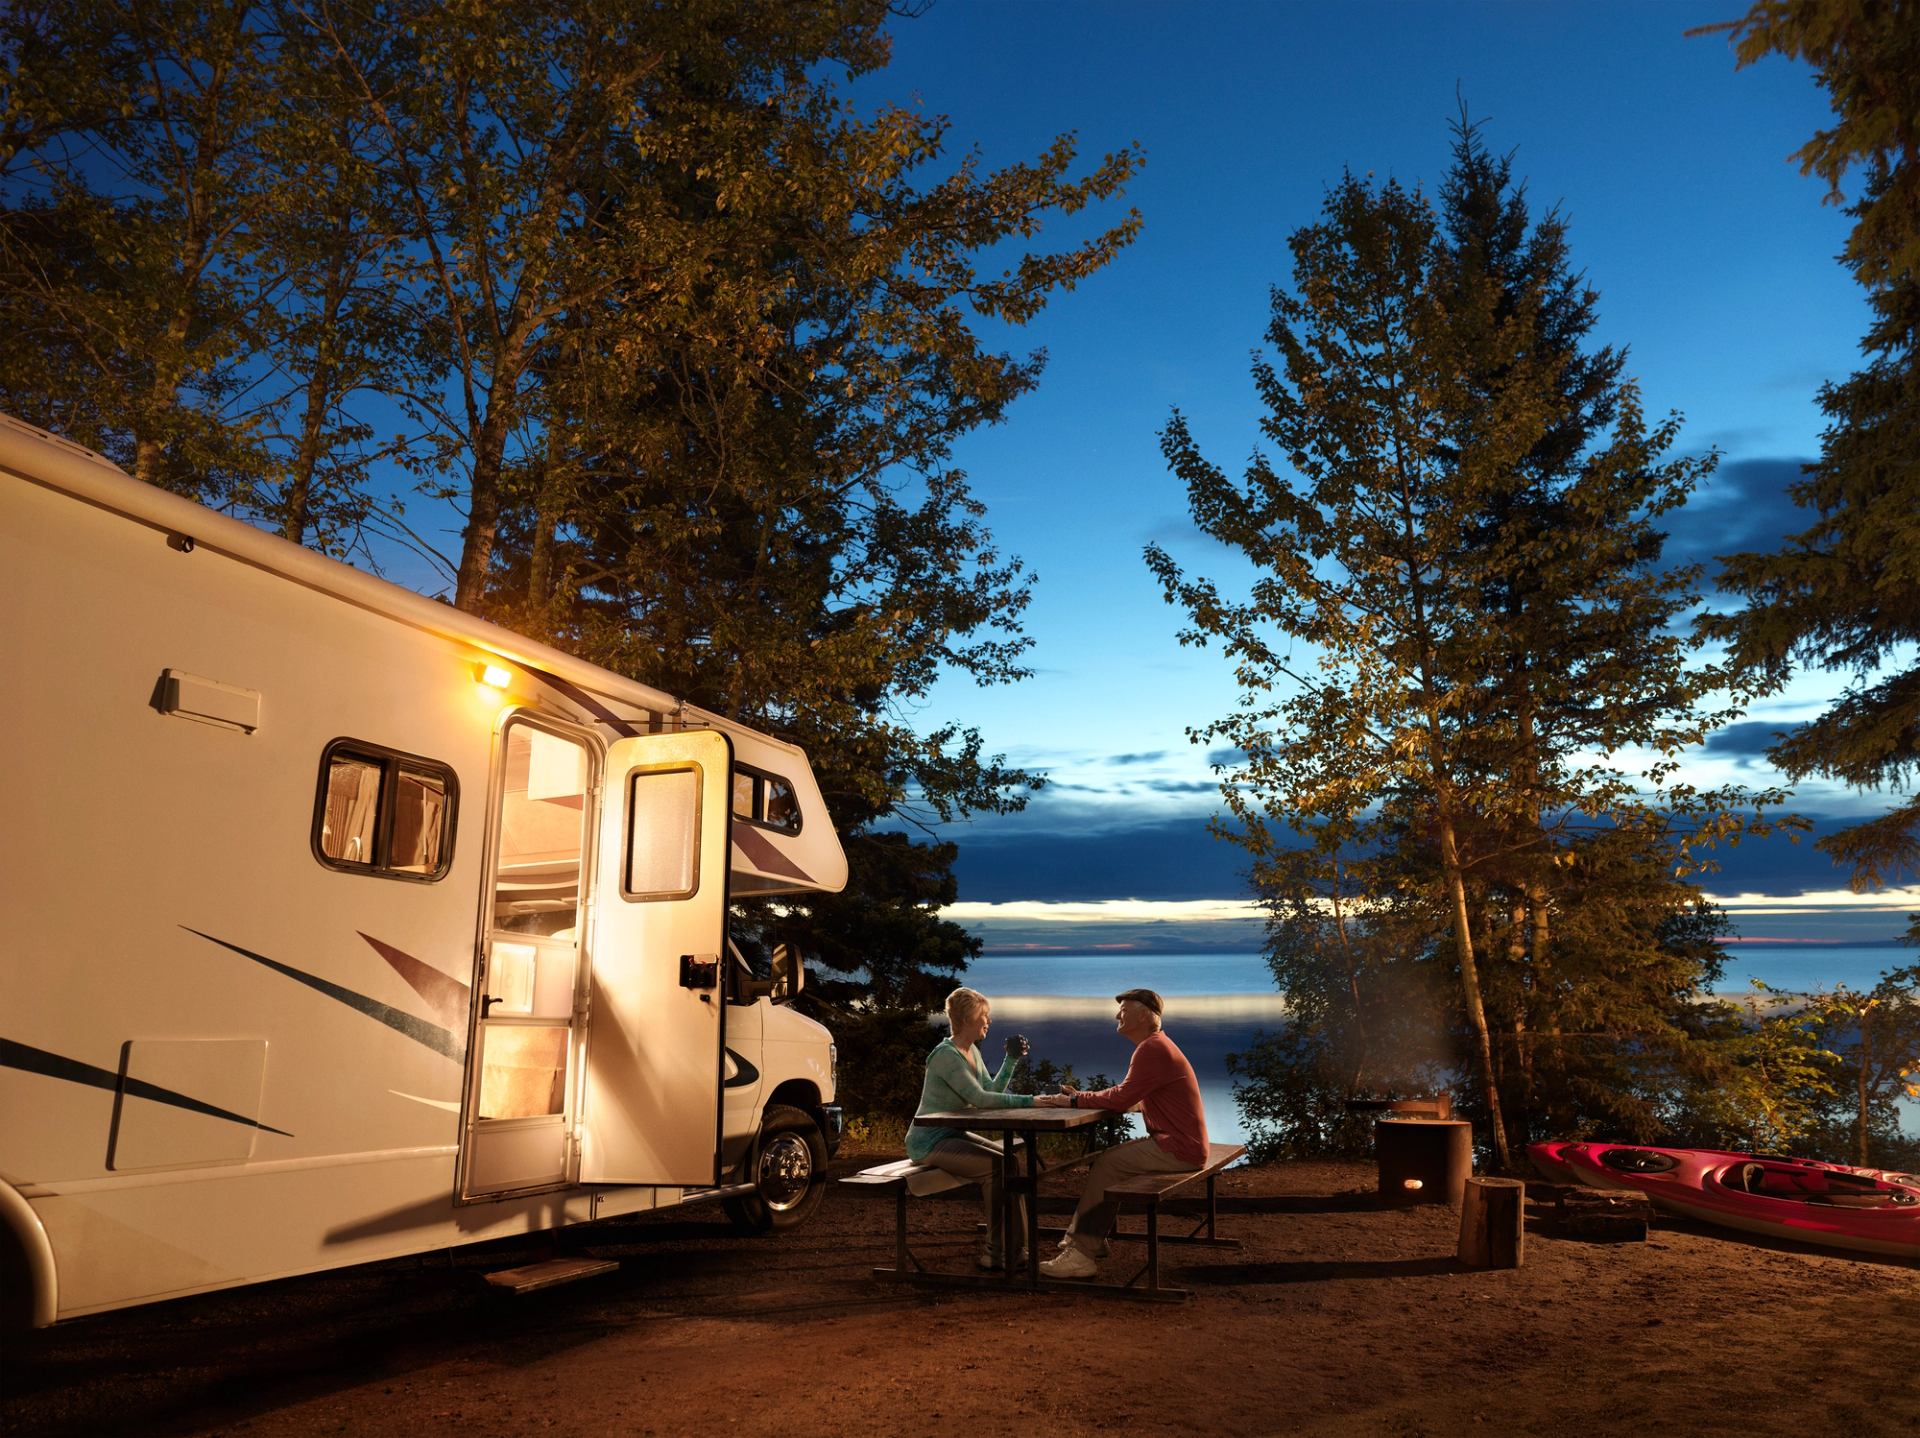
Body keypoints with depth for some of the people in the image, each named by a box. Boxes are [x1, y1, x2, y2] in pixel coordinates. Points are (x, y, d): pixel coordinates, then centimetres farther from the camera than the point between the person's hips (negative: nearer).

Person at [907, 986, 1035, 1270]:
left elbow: (992, 1091, 7)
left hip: (953, 1136, 9)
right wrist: (1029, 1101, -28)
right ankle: (996, 1253, -9)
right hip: (929, 1142, -9)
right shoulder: (946, 1055, -20)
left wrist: (1012, 1059, -1)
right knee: (996, 1167, -22)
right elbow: (980, 1099, -27)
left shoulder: (972, 1051, 9)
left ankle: (1016, 1249, -3)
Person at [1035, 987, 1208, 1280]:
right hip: (1179, 1143, 10)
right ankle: (1088, 1240, 8)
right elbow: (1126, 1096, 12)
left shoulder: (1152, 1050, -17)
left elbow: (1121, 1099, -20)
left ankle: (1082, 1254, -9)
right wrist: (1081, 1097, 2)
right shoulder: (1155, 1046, 17)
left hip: (1179, 1150, -10)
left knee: (1108, 1163, -11)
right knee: (1109, 1159, 9)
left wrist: (1075, 1100, -10)